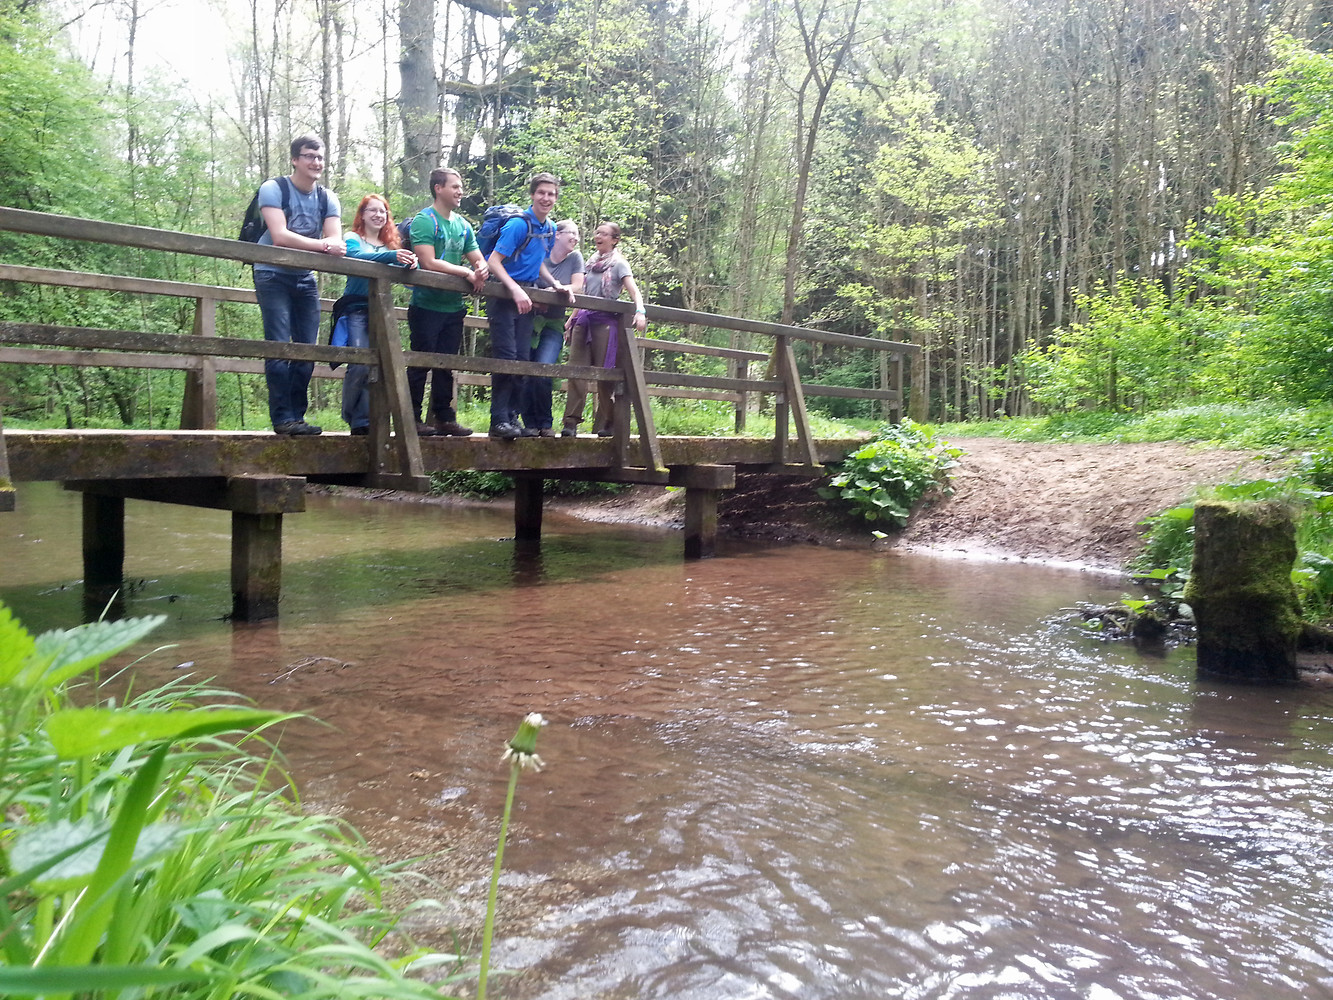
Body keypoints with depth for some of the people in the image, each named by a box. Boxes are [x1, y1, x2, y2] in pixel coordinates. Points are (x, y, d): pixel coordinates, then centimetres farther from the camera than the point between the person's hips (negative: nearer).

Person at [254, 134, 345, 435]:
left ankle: (297, 417, 7)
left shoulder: (327, 198, 7)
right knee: (279, 348, -13)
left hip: (305, 278, 6)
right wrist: (322, 245, -24)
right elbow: (279, 236, -21)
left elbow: (335, 241, -7)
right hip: (273, 275, -5)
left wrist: (333, 245, -31)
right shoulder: (273, 189, -8)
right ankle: (282, 419, -12)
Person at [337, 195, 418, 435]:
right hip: (356, 309, -4)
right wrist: (392, 256, -31)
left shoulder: (391, 244, 20)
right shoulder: (353, 239, 7)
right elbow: (356, 257, -16)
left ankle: (366, 421, 0)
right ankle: (356, 420, -10)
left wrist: (411, 262, -18)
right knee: (360, 365, -17)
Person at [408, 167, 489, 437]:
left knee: (446, 365, 11)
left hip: (454, 306, 6)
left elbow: (479, 260, 16)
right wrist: (467, 272, -15)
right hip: (427, 305, -6)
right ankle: (412, 418, 2)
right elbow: (429, 263, -19)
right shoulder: (424, 220, -8)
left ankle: (444, 417, 17)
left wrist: (482, 270, -9)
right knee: (421, 363, -3)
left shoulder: (463, 225, 14)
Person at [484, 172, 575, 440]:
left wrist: (556, 285, 9)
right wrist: (516, 290, -28)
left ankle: (512, 418, 13)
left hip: (525, 298, 8)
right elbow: (494, 261, -17)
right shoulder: (519, 224, -13)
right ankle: (499, 420, -10)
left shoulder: (550, 229, 12)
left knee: (522, 360, 7)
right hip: (504, 295, -8)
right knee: (506, 357, -12)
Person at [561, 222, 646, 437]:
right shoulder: (591, 263, 19)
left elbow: (634, 291, -11)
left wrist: (640, 311, -28)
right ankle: (571, 421, -6)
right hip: (584, 320, 5)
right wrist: (571, 319, 24)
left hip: (605, 321, -5)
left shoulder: (618, 264, 1)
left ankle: (606, 424, 3)